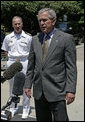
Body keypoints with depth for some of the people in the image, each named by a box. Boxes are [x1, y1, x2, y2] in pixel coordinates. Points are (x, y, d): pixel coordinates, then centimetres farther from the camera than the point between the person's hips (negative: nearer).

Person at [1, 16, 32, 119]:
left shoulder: (28, 37, -1)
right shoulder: (8, 37, 6)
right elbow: (5, 50, 17)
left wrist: (22, 59, -2)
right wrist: (11, 58, 4)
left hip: (24, 62, -2)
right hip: (11, 63, 2)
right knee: (12, 86, 10)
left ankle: (25, 109, 13)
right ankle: (13, 108, 24)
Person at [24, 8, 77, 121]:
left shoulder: (66, 38, -4)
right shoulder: (35, 39, 11)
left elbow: (71, 67, -7)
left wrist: (71, 90, -12)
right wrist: (28, 84, 10)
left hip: (57, 90, -5)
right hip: (39, 91, 5)